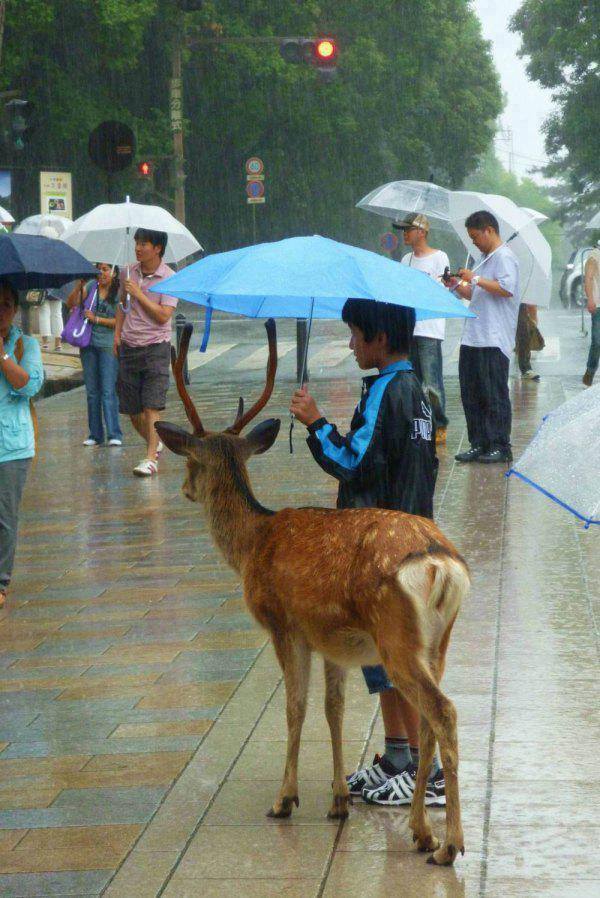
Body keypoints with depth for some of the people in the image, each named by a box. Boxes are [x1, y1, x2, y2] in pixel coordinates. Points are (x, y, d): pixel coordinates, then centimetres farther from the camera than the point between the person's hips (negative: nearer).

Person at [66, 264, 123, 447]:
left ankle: (114, 435, -10)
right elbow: (71, 304, 3)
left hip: (108, 345, -5)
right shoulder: (91, 286, 7)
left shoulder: (119, 293, -5)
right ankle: (95, 435, 14)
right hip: (89, 344, 5)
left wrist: (96, 319, -13)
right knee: (92, 392, 8)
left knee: (108, 391, -11)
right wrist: (79, 287, -11)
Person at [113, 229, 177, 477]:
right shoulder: (129, 273, 6)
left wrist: (138, 294, -17)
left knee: (152, 406, -11)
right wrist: (117, 333, 11)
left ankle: (151, 458, -10)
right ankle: (154, 443, 32)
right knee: (131, 408, 9)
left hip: (155, 347, -5)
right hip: (128, 347, 5)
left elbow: (163, 315, -17)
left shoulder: (169, 278, -9)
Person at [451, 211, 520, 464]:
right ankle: (479, 444, 14)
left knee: (494, 395, -5)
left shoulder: (504, 257, -7)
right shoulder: (485, 259, 22)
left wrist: (476, 279, -16)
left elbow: (506, 289, -21)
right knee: (470, 393, 8)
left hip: (494, 341, -9)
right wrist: (458, 285, 12)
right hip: (473, 339, 9)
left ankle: (500, 446, 0)